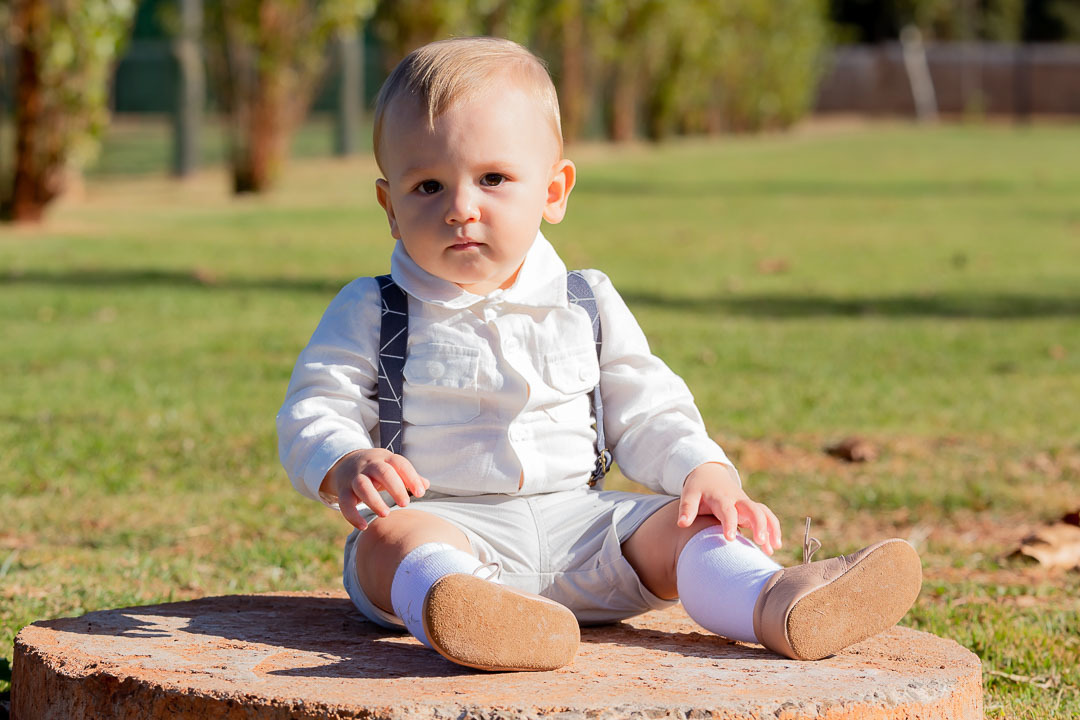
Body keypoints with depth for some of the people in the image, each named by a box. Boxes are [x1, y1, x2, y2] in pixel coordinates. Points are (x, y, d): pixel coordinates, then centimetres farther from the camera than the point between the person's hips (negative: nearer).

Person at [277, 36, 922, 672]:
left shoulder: (588, 305, 13)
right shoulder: (370, 314, 5)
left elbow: (644, 412, 15)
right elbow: (316, 411, 1)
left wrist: (705, 472, -5)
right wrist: (344, 466, -23)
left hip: (576, 525, 4)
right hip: (445, 521, -4)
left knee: (683, 527, -17)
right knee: (391, 538, -36)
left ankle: (776, 606, -45)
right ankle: (470, 614, -68)